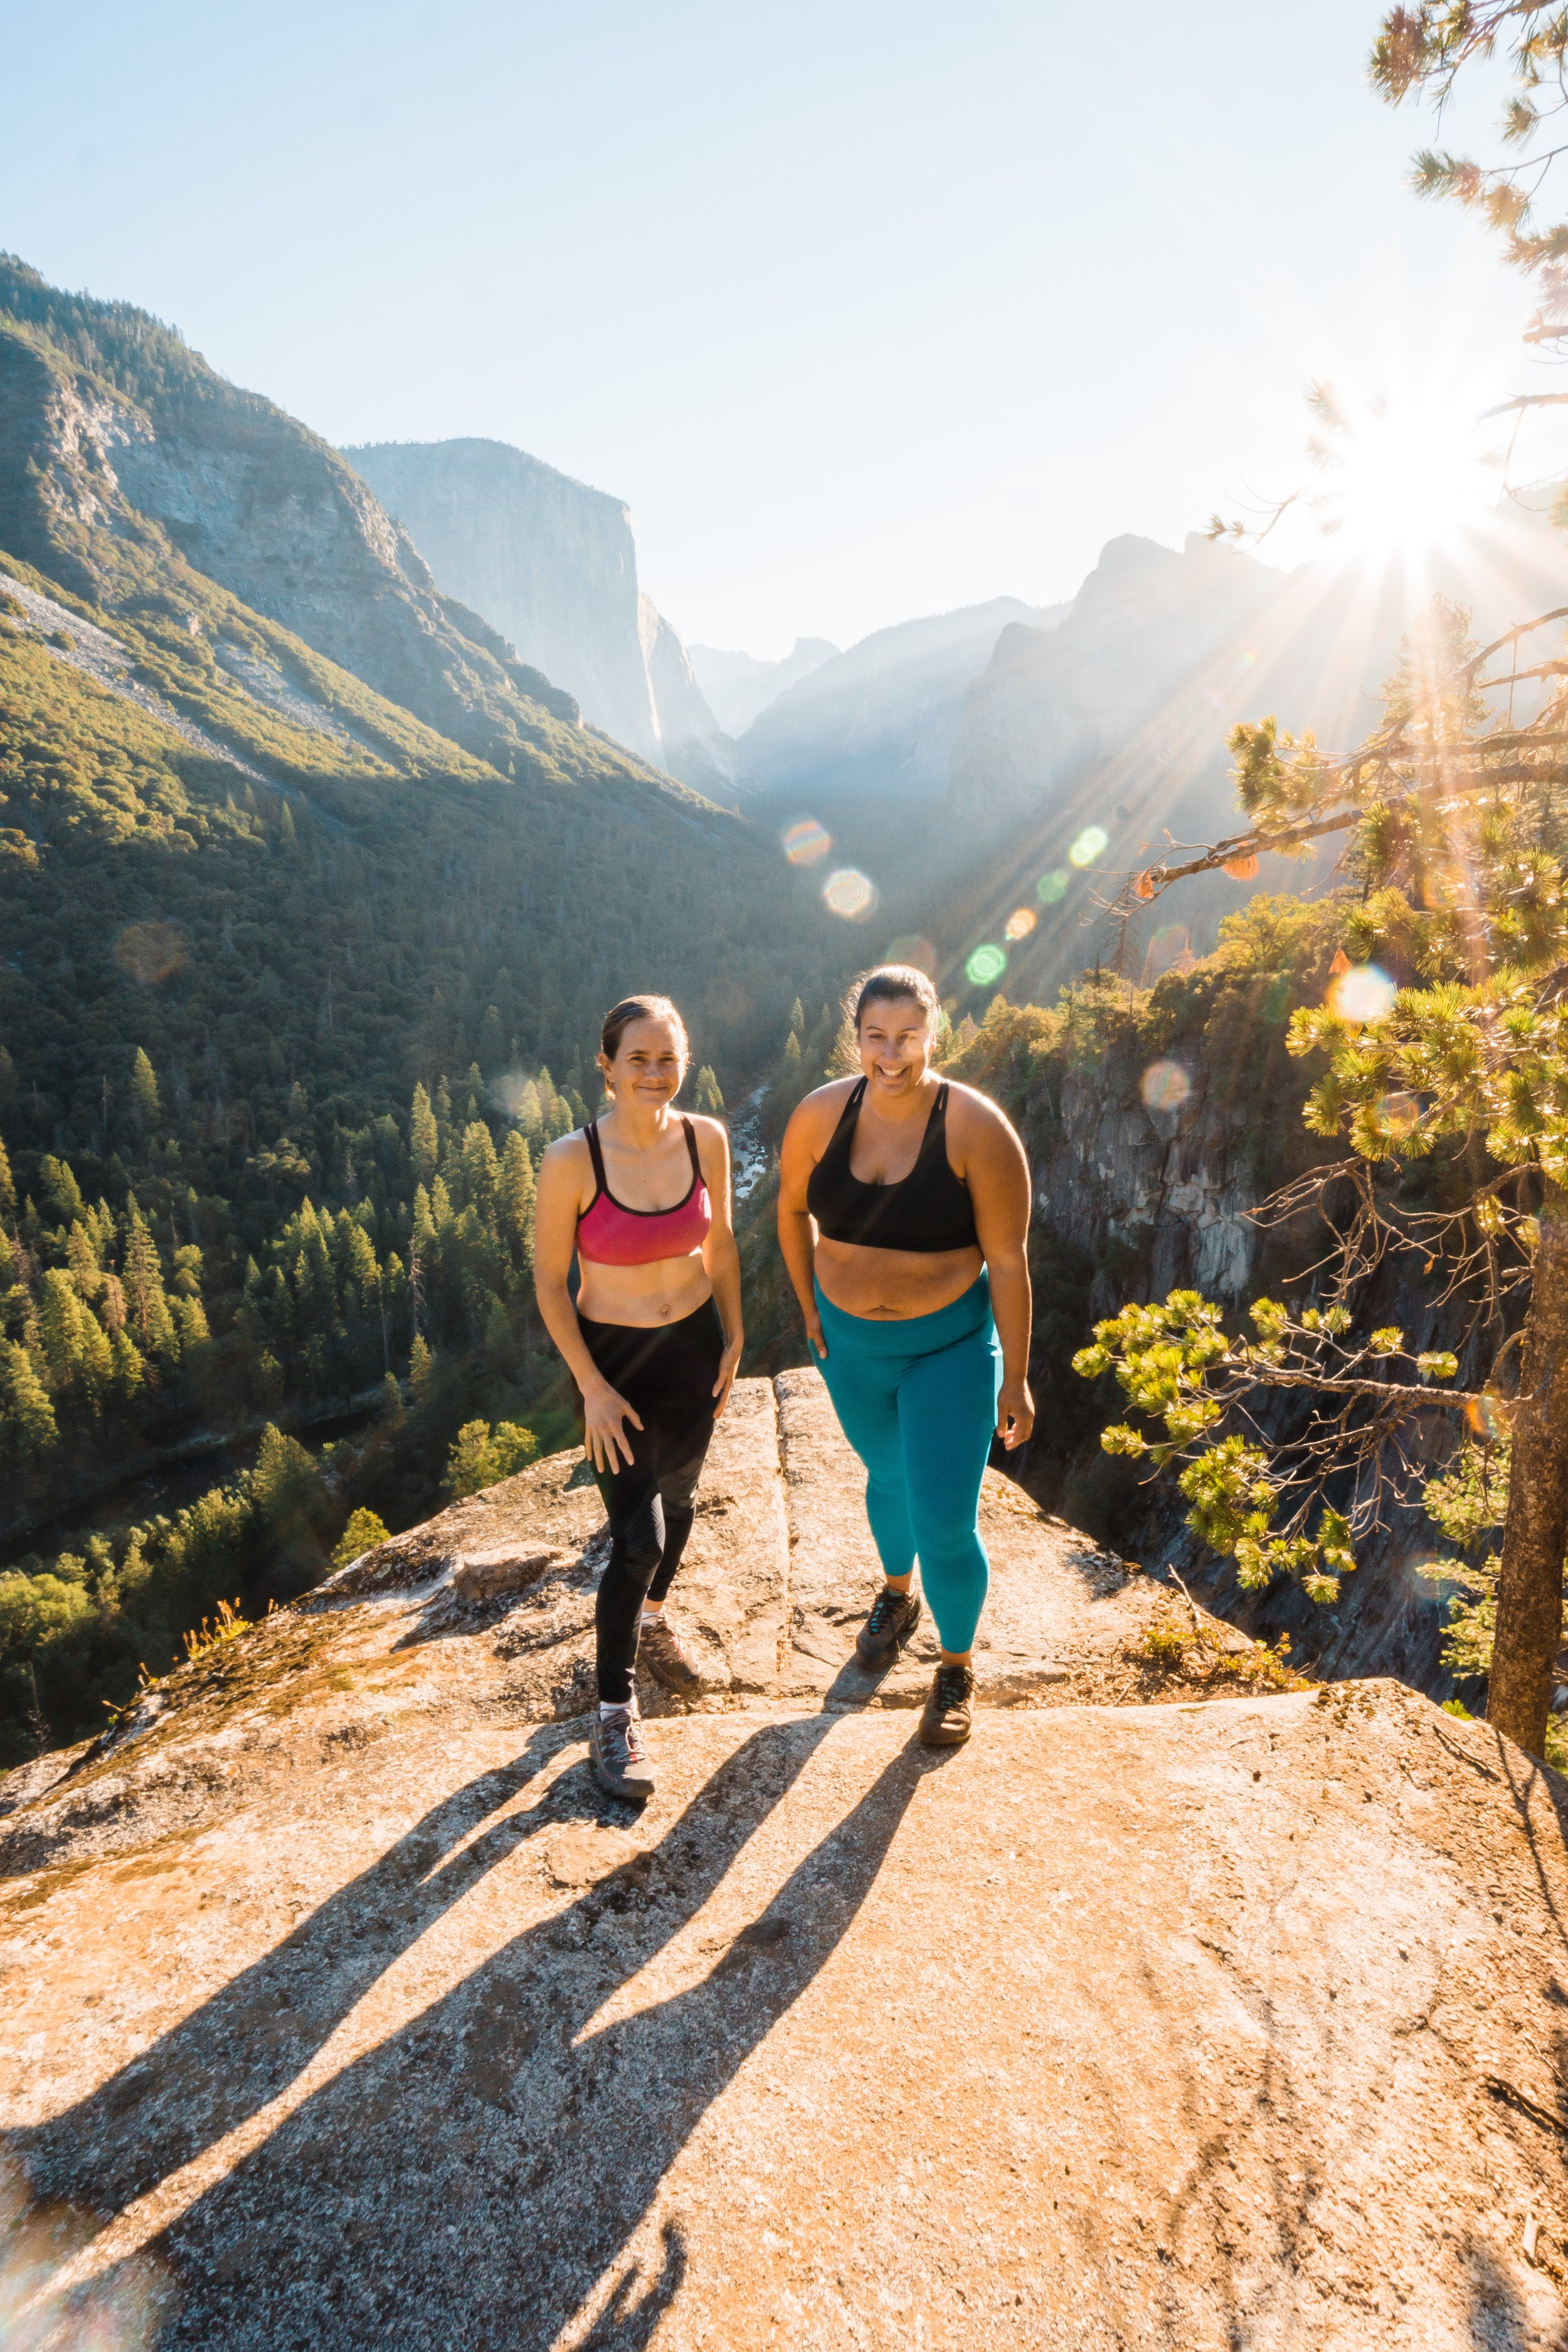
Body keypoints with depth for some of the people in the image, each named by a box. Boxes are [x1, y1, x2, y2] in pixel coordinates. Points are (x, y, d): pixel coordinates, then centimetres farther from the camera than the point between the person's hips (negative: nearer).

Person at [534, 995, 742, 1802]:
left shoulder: (706, 1139, -11)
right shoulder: (572, 1159, -22)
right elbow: (549, 1280, -13)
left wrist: (733, 1340, 6)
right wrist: (593, 1389, -13)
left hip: (694, 1346, 4)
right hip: (612, 1357, -4)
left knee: (676, 1499, 22)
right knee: (636, 1536, -4)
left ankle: (653, 1620, 51)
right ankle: (614, 1712, 18)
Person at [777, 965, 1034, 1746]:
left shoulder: (975, 1129, -22)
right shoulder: (822, 1115, -12)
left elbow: (1007, 1261, -17)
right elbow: (792, 1207, 7)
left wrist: (1015, 1378, -12)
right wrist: (808, 1304, 6)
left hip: (951, 1345, -3)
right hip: (850, 1341, 4)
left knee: (945, 1527, -1)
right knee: (889, 1476, 27)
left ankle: (957, 1666, 29)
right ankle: (897, 1595, 57)